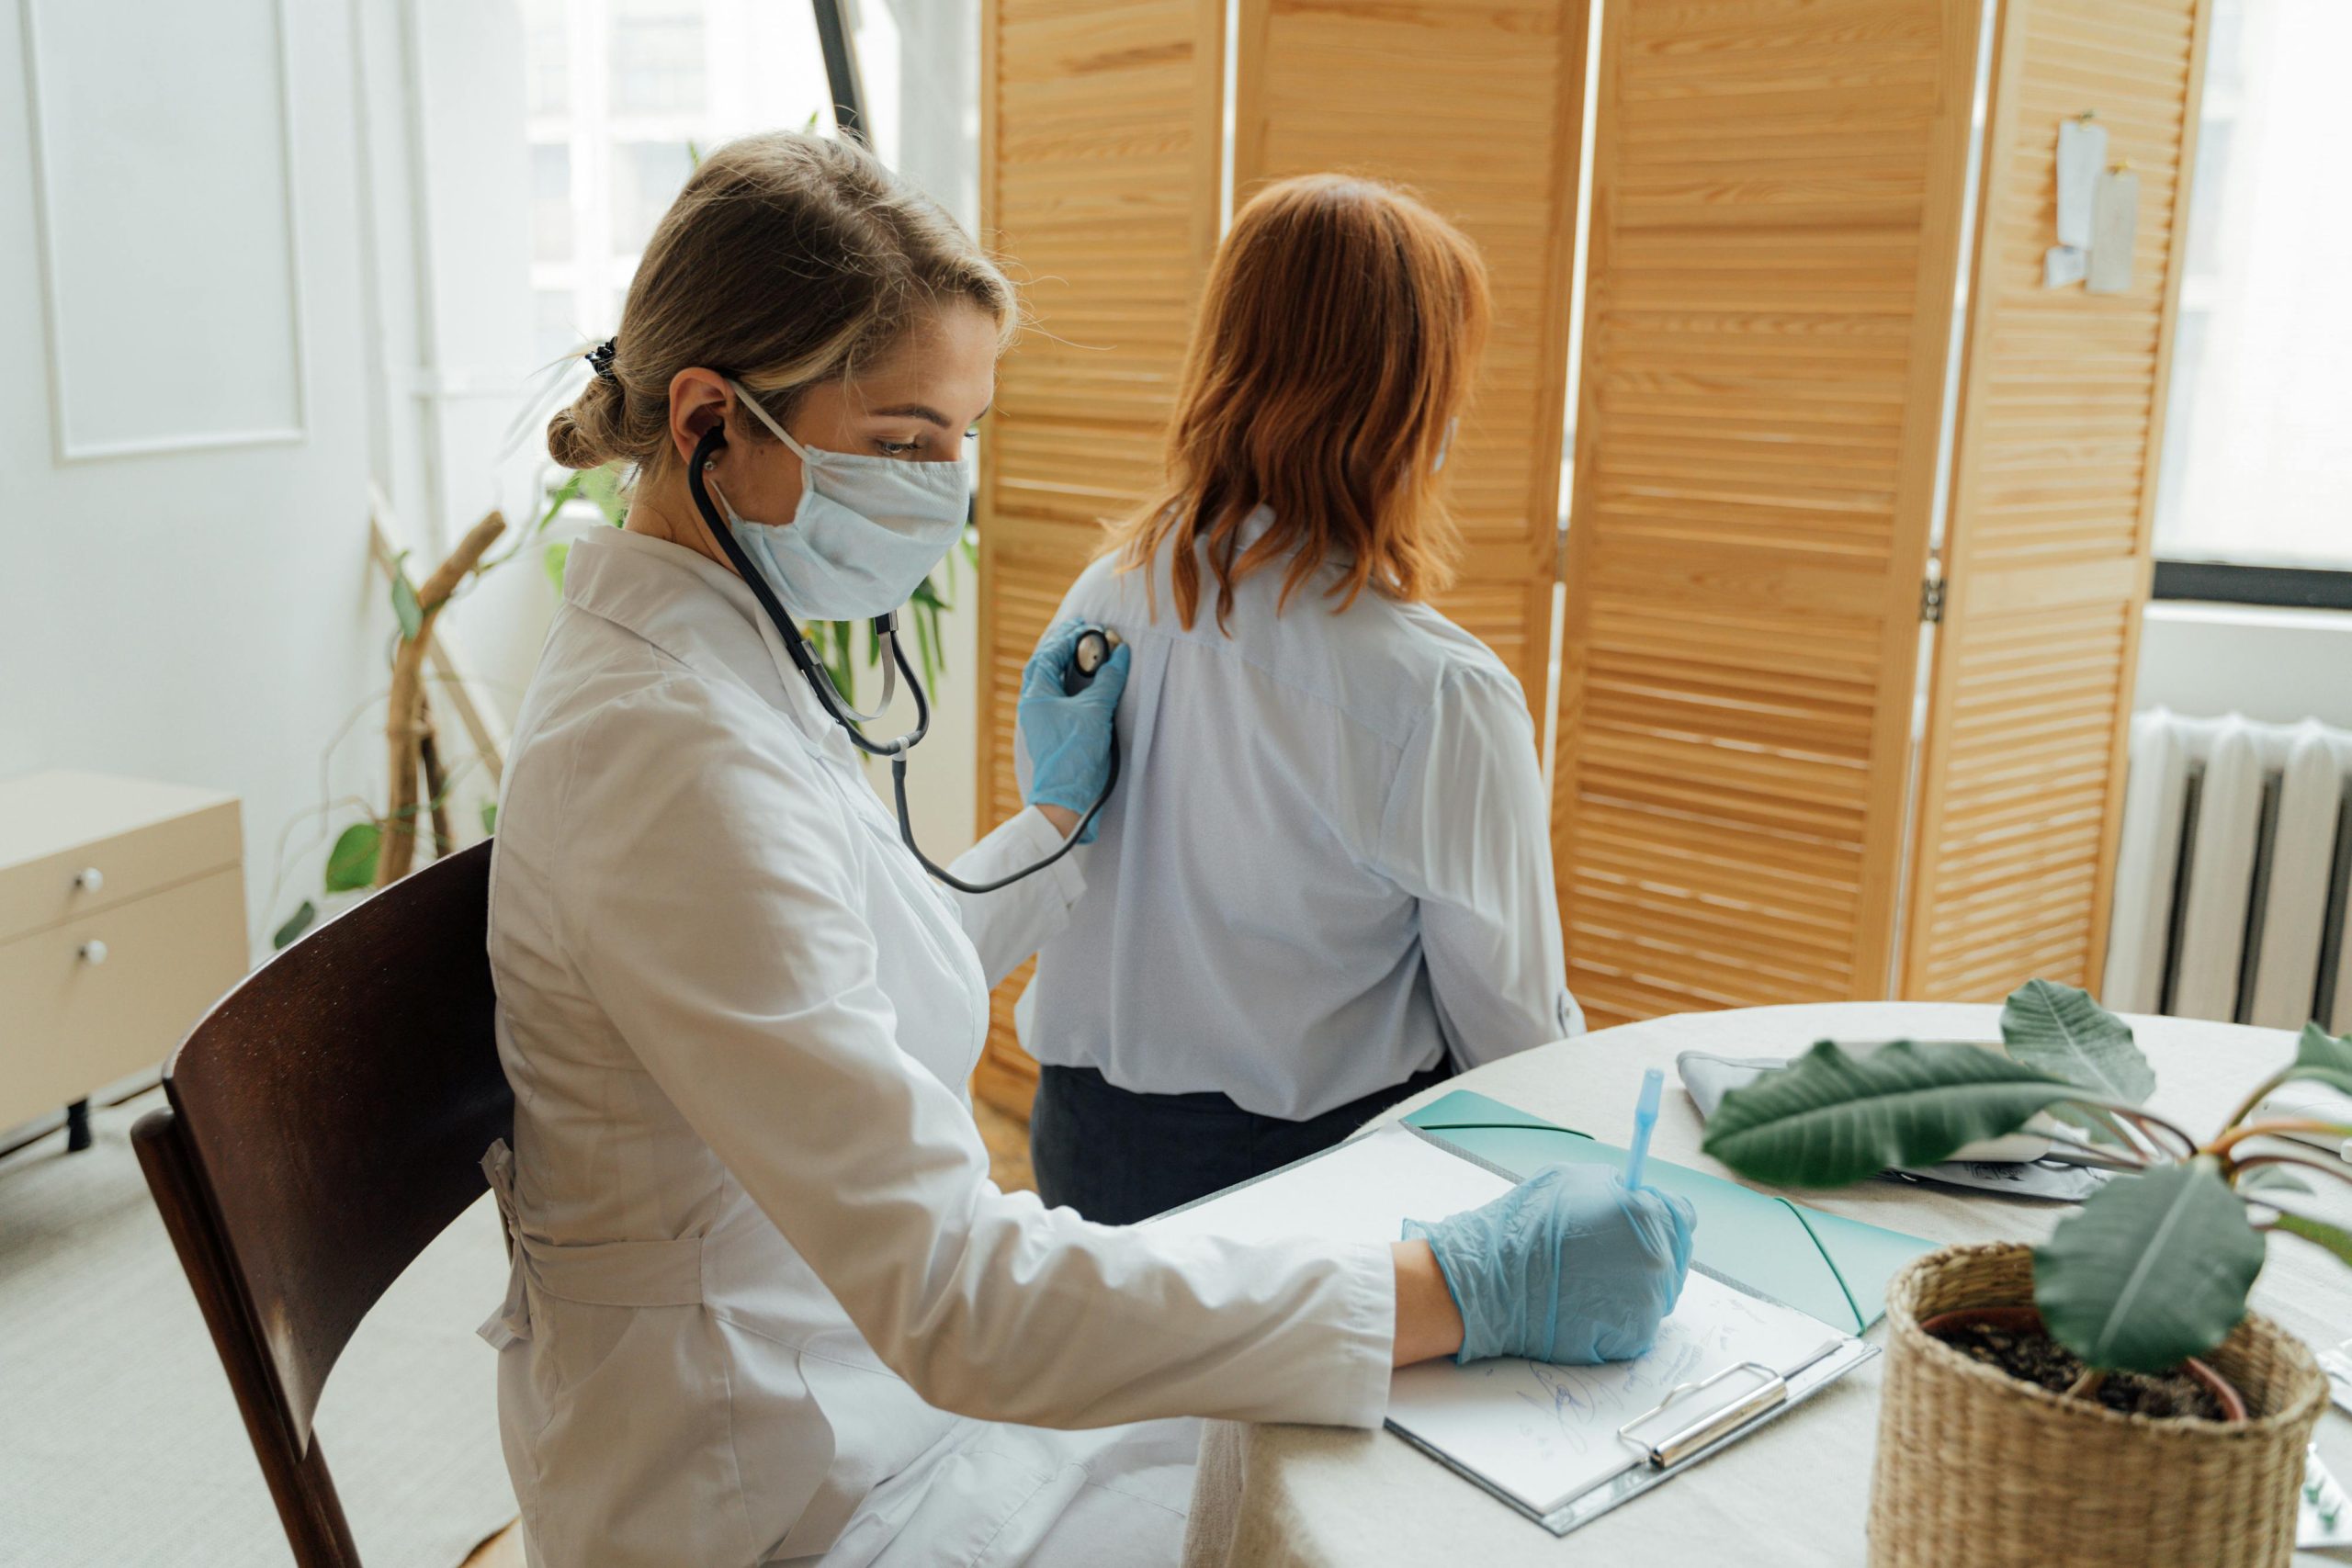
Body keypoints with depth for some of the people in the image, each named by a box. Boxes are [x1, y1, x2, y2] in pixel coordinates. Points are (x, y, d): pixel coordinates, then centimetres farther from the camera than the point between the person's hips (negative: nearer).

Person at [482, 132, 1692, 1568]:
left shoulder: (712, 664, 4)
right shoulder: (676, 755, -27)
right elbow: (954, 1295, -32)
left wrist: (1061, 819, 16)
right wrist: (1457, 1291, -29)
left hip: (871, 1380, 8)